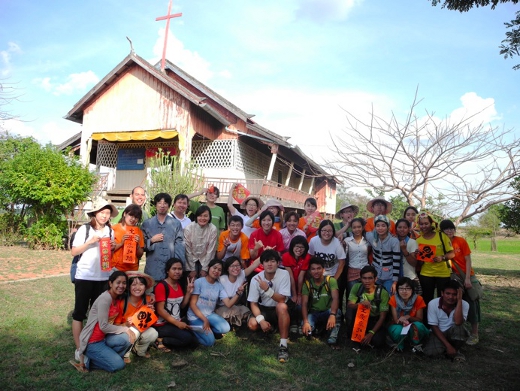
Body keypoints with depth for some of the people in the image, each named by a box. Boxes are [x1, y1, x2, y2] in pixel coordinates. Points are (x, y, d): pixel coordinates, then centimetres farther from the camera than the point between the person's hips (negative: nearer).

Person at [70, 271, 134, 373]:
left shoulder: (118, 299, 6)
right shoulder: (105, 299, -20)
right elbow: (103, 326, -21)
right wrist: (125, 329, -16)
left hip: (103, 338, 7)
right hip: (91, 342, -7)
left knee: (127, 339, -18)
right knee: (118, 365, -13)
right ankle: (86, 360, 1)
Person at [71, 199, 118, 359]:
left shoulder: (110, 231, 6)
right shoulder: (84, 229, -6)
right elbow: (73, 252, -7)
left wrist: (113, 248, -5)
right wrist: (90, 242, -19)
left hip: (103, 277, 4)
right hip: (84, 277, -3)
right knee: (80, 312, 3)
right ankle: (79, 348, 11)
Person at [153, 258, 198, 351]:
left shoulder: (179, 285, 9)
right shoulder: (161, 286, -16)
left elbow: (181, 306, 11)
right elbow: (160, 310, -19)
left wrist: (189, 292, -2)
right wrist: (177, 323, -21)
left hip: (177, 322, 8)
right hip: (162, 324, -8)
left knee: (194, 342, -5)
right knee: (186, 338, -25)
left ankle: (163, 341, 3)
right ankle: (160, 341, -7)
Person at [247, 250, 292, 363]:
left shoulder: (284, 274, -19)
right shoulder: (256, 279, -13)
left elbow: (282, 300, -22)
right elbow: (253, 303, -10)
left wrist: (267, 289, -38)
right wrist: (261, 320, -25)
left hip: (280, 311, -2)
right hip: (264, 309, 2)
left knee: (282, 306, -37)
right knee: (252, 324, -26)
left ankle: (283, 345, -28)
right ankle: (270, 327, 10)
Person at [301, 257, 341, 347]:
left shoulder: (330, 280, -10)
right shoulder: (307, 284, -4)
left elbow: (335, 298, -24)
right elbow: (304, 304, -11)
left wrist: (332, 315, -43)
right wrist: (306, 321, -29)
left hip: (327, 313, -2)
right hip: (313, 313, 2)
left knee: (337, 311, -35)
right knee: (305, 327, -29)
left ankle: (333, 335, -17)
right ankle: (314, 328, 6)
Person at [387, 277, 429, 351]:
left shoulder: (418, 299, -15)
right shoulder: (393, 299, -15)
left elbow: (419, 319, -13)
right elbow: (395, 320, -16)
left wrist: (408, 317, -34)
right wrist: (402, 321, -41)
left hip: (413, 328, 1)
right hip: (399, 326, -1)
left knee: (418, 326, -34)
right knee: (397, 330, -36)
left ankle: (416, 345, -1)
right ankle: (399, 345, 0)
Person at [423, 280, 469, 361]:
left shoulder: (464, 304, -17)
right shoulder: (433, 304, -17)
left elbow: (458, 322, -34)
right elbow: (434, 327, -12)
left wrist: (459, 300, -34)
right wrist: (448, 345, -20)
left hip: (455, 334, 0)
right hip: (439, 333, 0)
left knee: (458, 328, -35)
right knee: (430, 351, -30)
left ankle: (454, 351, -4)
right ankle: (450, 349, 5)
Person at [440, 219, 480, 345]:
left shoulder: (461, 241, -12)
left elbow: (468, 260, -12)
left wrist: (467, 278, -16)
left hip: (466, 276, -3)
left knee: (470, 303, 0)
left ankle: (474, 334, 9)